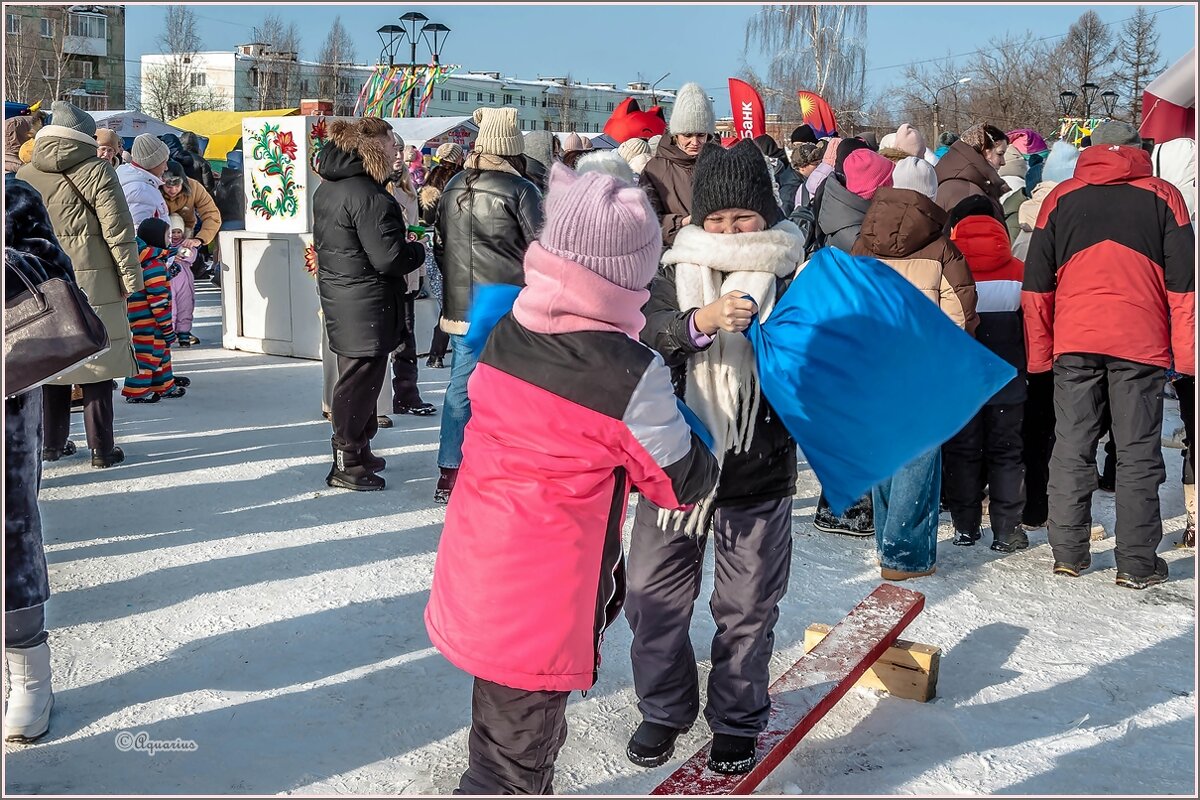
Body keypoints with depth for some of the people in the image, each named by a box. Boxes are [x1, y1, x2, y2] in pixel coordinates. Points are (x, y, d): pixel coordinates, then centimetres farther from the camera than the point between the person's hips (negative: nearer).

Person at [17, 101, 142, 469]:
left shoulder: (23, 176, 9)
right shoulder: (97, 172, -5)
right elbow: (118, 230, -8)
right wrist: (130, 276, -3)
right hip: (92, 283, -4)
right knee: (96, 361, 1)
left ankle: (53, 443, 19)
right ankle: (102, 448, 3)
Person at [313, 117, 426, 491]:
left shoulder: (327, 188, 9)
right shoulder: (369, 196, -22)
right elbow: (389, 258, -25)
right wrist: (418, 249, -3)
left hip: (337, 297, 10)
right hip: (367, 307, -10)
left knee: (354, 376, 20)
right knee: (360, 380, -1)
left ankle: (359, 452, 32)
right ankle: (347, 465, 6)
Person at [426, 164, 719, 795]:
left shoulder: (506, 336, -2)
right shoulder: (630, 374, -20)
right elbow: (687, 482, -7)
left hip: (471, 587, 7)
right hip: (540, 617, -6)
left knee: (508, 741, 25)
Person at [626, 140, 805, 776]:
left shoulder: (791, 277, -1)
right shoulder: (677, 274, 1)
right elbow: (644, 337, -16)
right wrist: (701, 321, -33)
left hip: (758, 472, -1)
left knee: (747, 607, 10)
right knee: (655, 594, 11)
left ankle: (737, 719, 29)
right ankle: (664, 709, 31)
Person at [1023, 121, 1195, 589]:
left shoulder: (1061, 196, 12)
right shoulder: (1161, 196, 8)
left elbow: (1036, 284, 10)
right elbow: (1183, 282, 5)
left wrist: (1039, 353, 12)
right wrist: (1186, 354, 7)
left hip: (1074, 340, 2)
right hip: (1141, 341, -1)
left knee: (1071, 448, 8)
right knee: (1138, 453, 2)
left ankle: (1068, 553, 11)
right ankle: (1137, 564, 3)